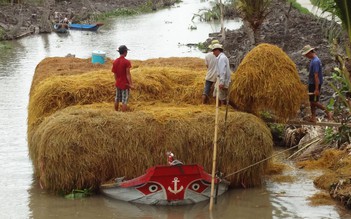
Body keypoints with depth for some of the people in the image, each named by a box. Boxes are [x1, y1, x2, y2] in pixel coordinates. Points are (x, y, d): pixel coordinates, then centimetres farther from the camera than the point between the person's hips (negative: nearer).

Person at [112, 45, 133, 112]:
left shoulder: (115, 62, 1)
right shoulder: (127, 62, -17)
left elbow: (115, 73, 7)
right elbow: (128, 74, -17)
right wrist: (131, 84, -12)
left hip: (118, 84, 6)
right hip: (125, 84, -6)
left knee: (117, 99, 18)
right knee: (124, 101, 0)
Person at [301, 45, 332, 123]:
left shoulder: (315, 61, -22)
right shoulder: (313, 60, 10)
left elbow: (316, 76, -24)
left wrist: (316, 89, -25)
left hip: (315, 84, -10)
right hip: (312, 84, 10)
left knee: (314, 102, -5)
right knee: (312, 101, 12)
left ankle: (328, 113, 4)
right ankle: (313, 117, 17)